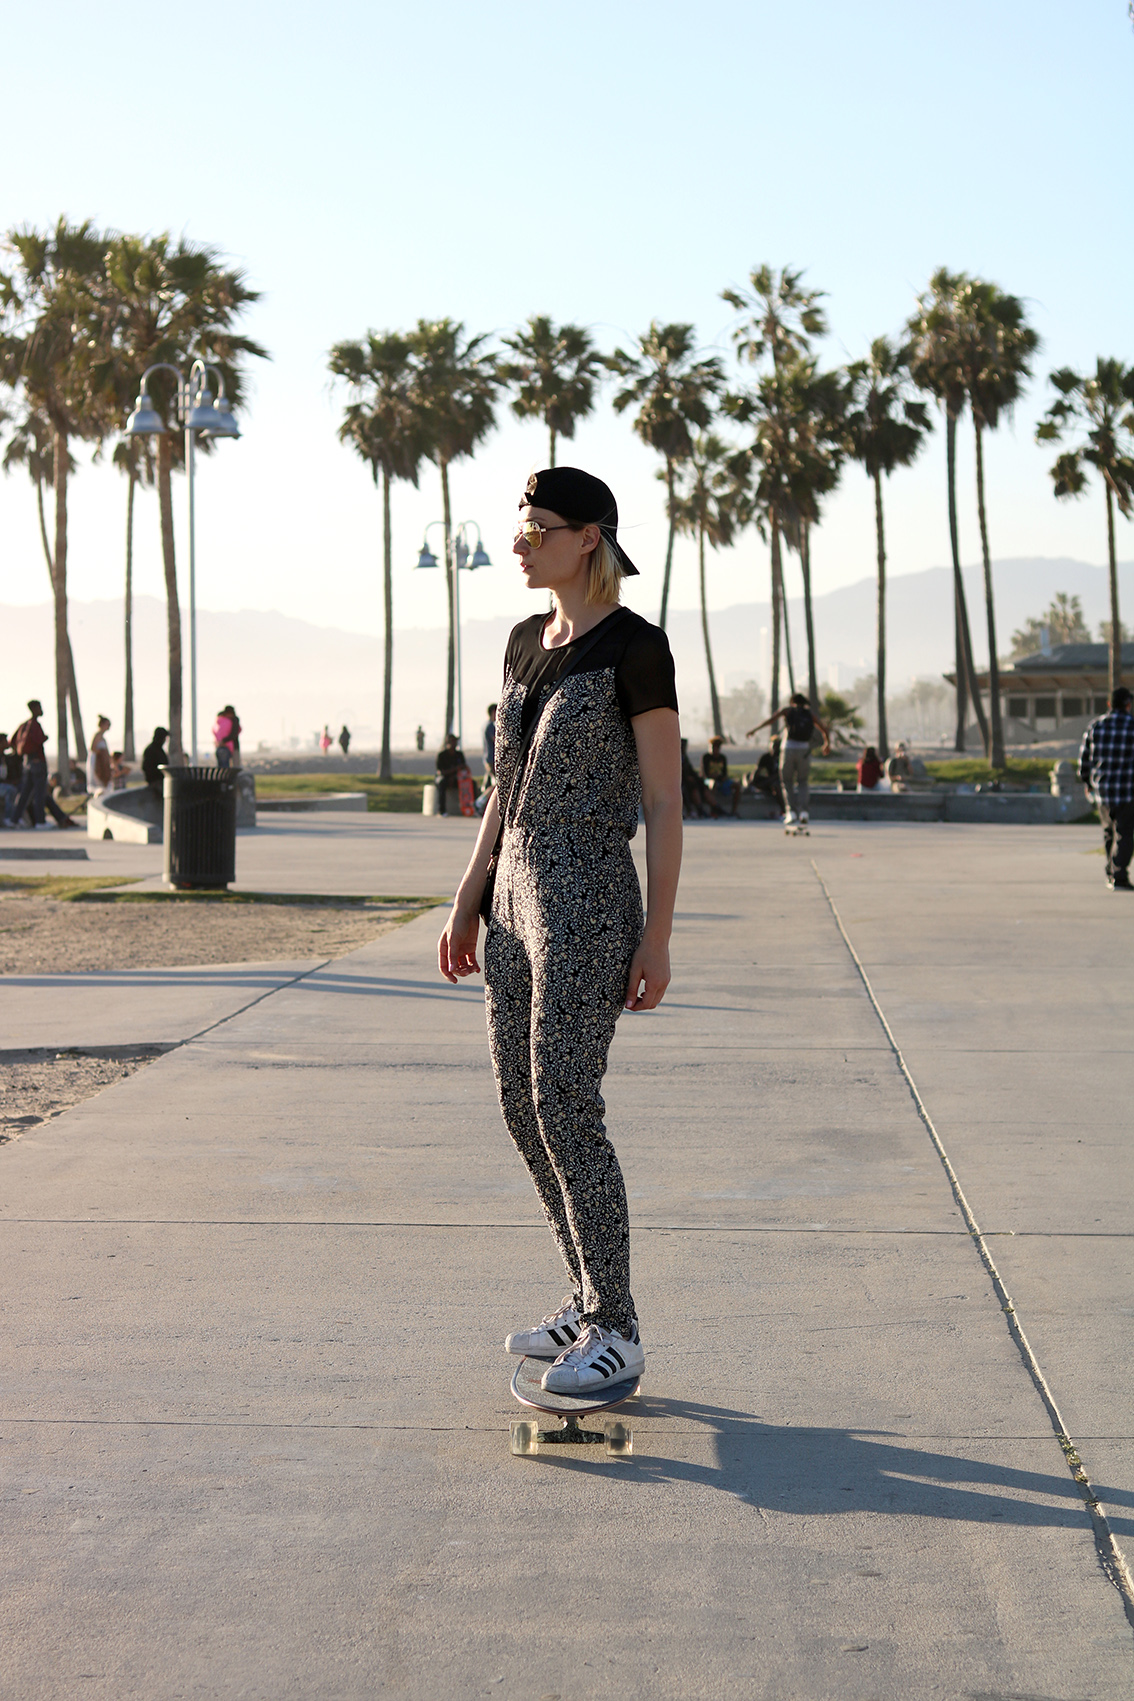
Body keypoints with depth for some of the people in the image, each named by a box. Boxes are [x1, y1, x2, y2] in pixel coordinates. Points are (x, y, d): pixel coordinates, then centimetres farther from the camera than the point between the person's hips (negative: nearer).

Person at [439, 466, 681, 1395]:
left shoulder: (636, 648, -11)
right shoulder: (527, 642, 13)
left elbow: (664, 804, -12)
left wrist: (658, 938, -15)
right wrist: (468, 901, 16)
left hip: (590, 903, -9)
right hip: (519, 899, 9)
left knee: (565, 1106, -10)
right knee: (523, 1105, 10)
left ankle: (616, 1329, 1)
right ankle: (594, 1300, 22)